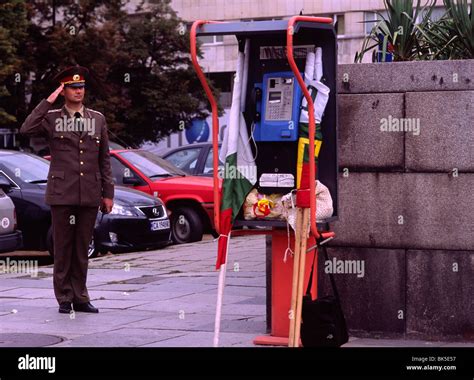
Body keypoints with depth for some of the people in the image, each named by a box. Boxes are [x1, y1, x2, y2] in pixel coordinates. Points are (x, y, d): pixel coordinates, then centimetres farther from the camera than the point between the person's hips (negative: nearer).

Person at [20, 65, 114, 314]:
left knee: (82, 249, 7)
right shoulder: (52, 118, 3)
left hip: (89, 196, 3)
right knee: (63, 248, 1)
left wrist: (108, 193, 9)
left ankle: (80, 298, 13)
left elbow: (104, 160, 13)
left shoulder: (97, 119, 12)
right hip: (62, 194, -2)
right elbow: (27, 130, -17)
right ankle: (64, 299, 8)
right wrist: (47, 102, -14)